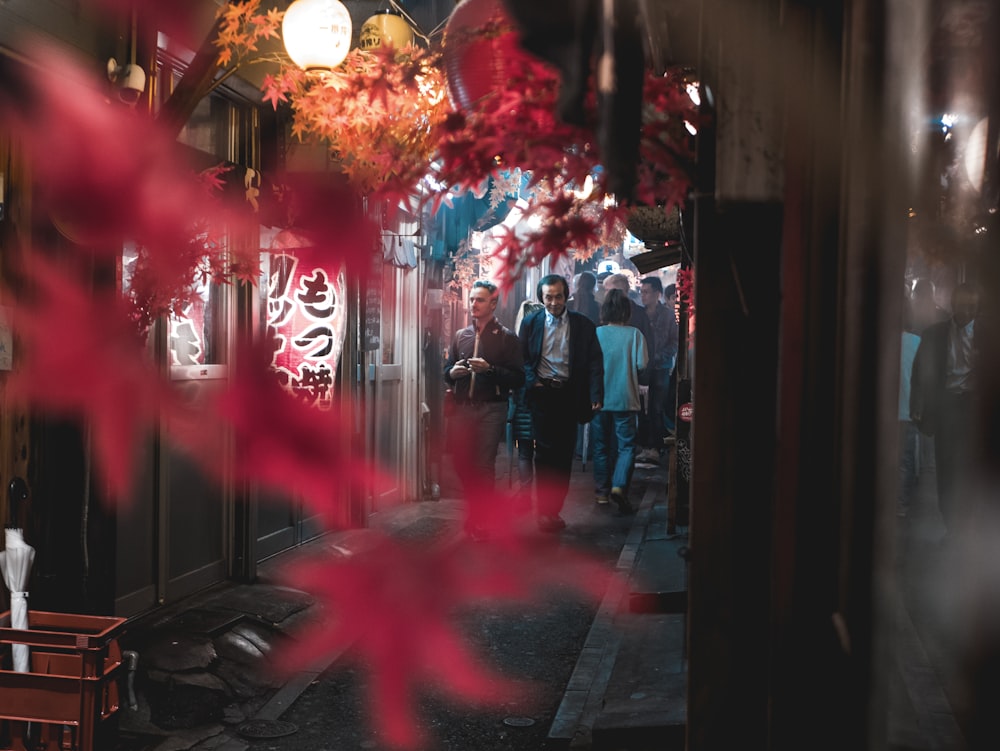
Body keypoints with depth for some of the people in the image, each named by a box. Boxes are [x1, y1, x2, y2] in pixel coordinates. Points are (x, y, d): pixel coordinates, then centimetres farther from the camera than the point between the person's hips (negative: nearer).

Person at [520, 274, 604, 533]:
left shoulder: (583, 325, 5)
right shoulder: (531, 323, 6)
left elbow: (595, 362, 2)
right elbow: (522, 358, 7)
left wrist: (596, 395, -8)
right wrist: (532, 382, -9)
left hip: (570, 394, 1)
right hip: (542, 393, -1)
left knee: (564, 453, 5)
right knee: (545, 451, -5)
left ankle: (554, 509, 14)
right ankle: (545, 511, 2)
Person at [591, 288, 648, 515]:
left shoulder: (595, 333, -4)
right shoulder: (634, 334, -6)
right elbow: (641, 364, -8)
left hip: (599, 399, 2)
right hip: (625, 400, -1)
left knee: (601, 446, 12)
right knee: (626, 445, 4)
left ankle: (602, 491, 18)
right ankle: (619, 485, -16)